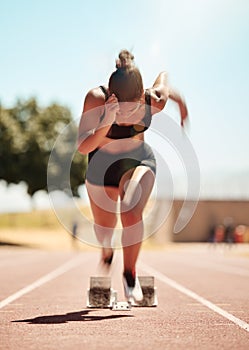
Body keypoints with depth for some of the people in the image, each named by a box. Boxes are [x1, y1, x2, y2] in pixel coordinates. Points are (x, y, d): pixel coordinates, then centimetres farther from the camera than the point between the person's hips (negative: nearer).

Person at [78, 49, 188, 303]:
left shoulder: (154, 101, -26)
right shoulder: (95, 99, -31)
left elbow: (163, 75, -2)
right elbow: (82, 147, -37)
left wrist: (178, 99, 15)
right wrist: (105, 123, -52)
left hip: (139, 161, 0)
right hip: (101, 166, 1)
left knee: (132, 212, -29)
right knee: (104, 225, 18)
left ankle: (130, 273, -7)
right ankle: (107, 253, 56)